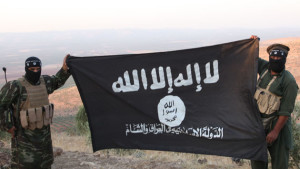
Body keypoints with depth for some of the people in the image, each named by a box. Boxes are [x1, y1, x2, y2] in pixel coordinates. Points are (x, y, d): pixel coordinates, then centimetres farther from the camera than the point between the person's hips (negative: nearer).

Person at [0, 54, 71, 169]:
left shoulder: (45, 81, 1)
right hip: (24, 136, -6)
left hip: (44, 133, 6)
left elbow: (57, 81, 22)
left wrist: (65, 69, 4)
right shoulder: (17, 86, -19)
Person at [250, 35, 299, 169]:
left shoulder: (289, 81, -15)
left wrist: (276, 131, -20)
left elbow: (286, 110, -17)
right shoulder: (265, 68, 4)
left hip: (277, 122, -6)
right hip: (259, 121, 6)